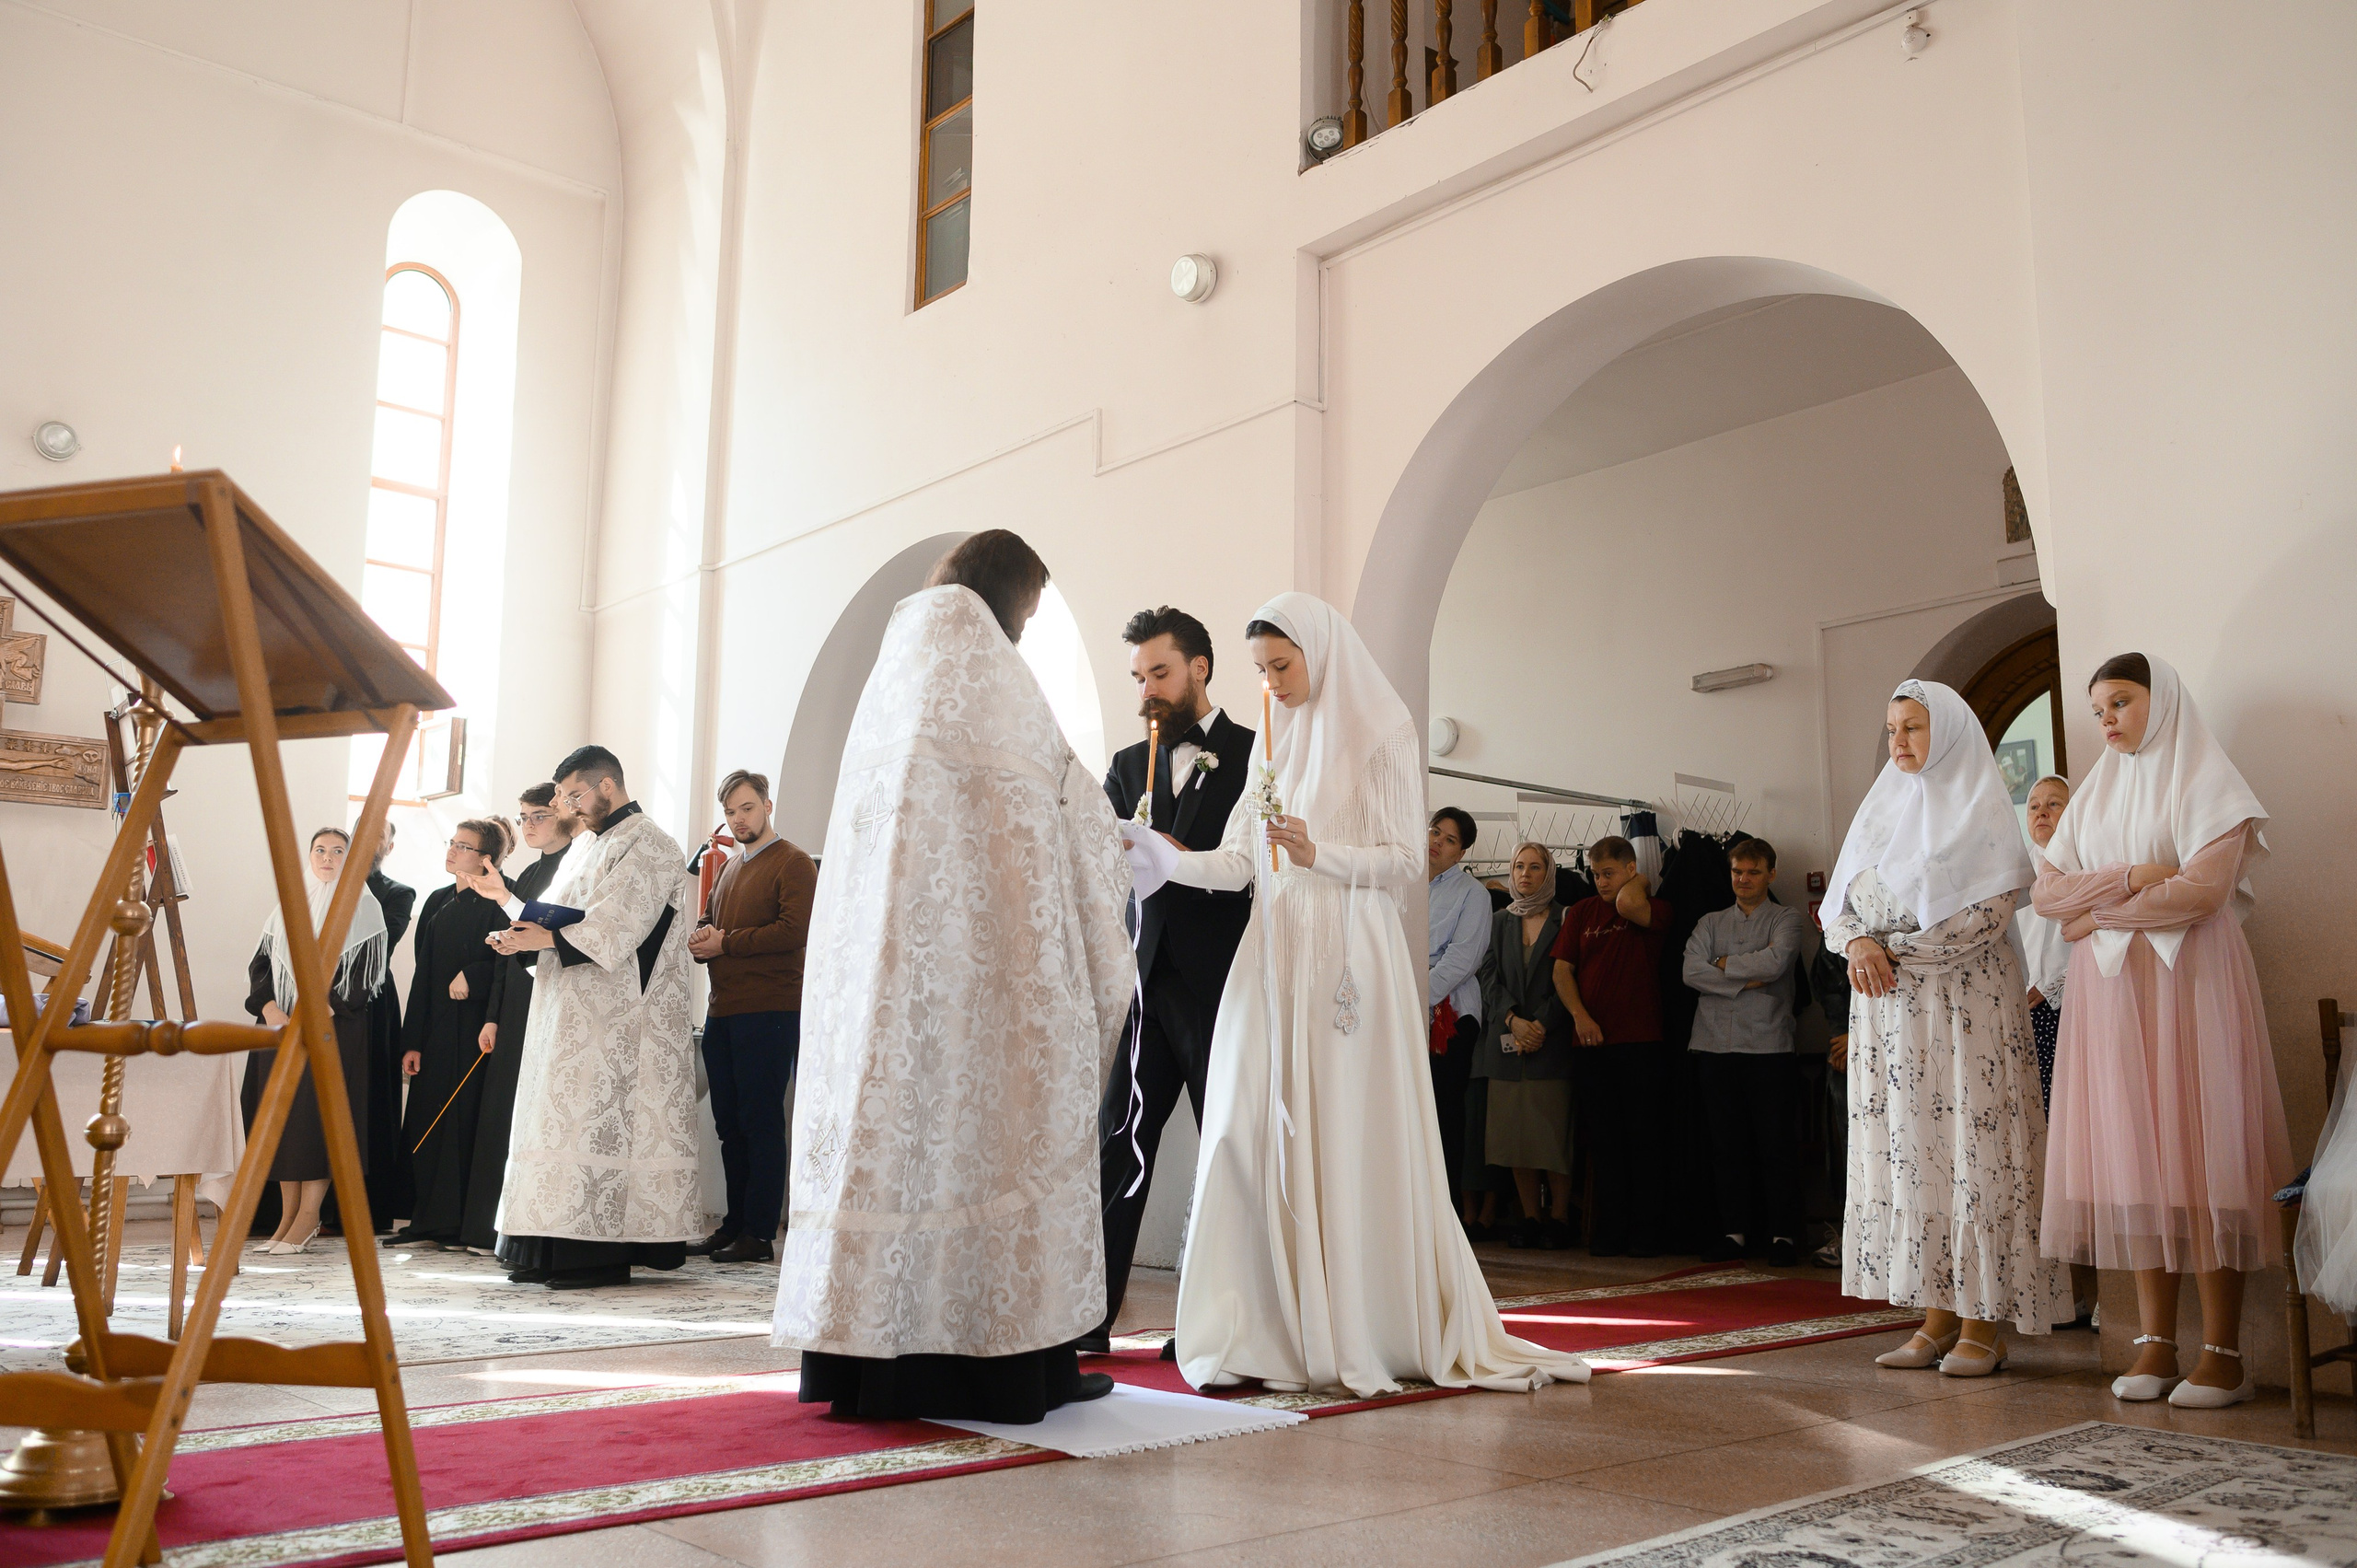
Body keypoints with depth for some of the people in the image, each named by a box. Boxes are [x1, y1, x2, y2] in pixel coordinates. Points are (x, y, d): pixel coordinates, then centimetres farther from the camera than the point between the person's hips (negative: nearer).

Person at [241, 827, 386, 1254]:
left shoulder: (362, 906, 2)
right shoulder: (289, 906, 16)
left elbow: (367, 971, -5)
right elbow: (261, 962, 13)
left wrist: (325, 1009, -15)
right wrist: (269, 1008, -4)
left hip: (333, 1028, -5)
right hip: (281, 1025, 5)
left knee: (318, 1116, -8)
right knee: (281, 1113, 3)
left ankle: (308, 1217, -3)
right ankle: (287, 1216, 9)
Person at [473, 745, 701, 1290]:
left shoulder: (647, 845, -7)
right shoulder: (598, 848, 23)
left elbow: (615, 926, -18)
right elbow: (563, 921, 23)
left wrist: (545, 938, -22)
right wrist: (505, 896, 18)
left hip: (616, 1020, -9)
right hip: (576, 1019, 9)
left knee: (602, 1124, -10)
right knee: (569, 1122, 7)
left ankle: (605, 1255, -7)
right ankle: (560, 1252, 9)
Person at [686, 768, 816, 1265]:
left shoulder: (792, 864, -5)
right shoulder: (730, 866, 23)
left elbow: (794, 931, -17)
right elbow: (709, 923, 26)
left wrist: (725, 942, -12)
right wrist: (700, 937, 2)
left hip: (769, 1010, -8)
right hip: (722, 1010, 8)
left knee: (761, 1122, -6)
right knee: (729, 1124, 11)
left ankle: (760, 1234, -2)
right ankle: (734, 1225, 19)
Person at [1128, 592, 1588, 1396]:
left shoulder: (1381, 734, 0)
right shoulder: (1275, 741, 18)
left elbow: (1406, 861, -6)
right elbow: (1239, 860, 12)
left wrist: (1321, 854, -21)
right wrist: (1168, 860, -4)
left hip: (1348, 963, -6)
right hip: (1273, 965, 6)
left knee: (1350, 1144, -3)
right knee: (1251, 1136, -1)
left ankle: (1370, 1334, 9)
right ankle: (1269, 1329, 5)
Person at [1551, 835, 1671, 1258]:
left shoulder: (1655, 909, 2)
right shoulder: (1581, 913, 13)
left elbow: (1629, 905, -22)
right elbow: (1562, 969, 9)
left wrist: (1640, 882, -1)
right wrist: (1579, 1015, -5)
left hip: (1641, 1042, -3)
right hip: (1591, 1043, 4)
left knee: (1645, 1140, 1)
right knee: (1603, 1141, 7)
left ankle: (1645, 1230, 8)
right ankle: (1609, 1231, 13)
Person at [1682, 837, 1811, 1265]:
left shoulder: (1787, 920, 7)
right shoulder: (1709, 923, 16)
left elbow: (1777, 962, -13)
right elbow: (1692, 972, 0)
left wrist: (1725, 964, -2)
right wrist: (1747, 979, -7)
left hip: (1769, 1045, -3)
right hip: (1716, 1045, 3)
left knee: (1777, 1144, -2)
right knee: (1726, 1144, 5)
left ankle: (1784, 1233, 7)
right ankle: (1736, 1229, 14)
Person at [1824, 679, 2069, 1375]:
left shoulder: (1982, 807, 0)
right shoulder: (1881, 808, 16)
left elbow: (1989, 911, -11)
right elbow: (1840, 901, 12)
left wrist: (1895, 950, -14)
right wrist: (1860, 944, -10)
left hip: (1964, 999, -5)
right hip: (1888, 1006, 5)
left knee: (1969, 1150, -6)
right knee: (1907, 1149, 3)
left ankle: (1983, 1324, -1)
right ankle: (1937, 1318, 8)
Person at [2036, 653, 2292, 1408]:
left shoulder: (2206, 782, 0)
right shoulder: (2094, 795, 17)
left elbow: (2201, 891, -13)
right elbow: (2048, 892, 7)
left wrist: (2098, 913, -5)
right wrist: (2133, 877, -8)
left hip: (2190, 985, -5)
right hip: (2110, 994, 5)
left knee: (2199, 1153, -6)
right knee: (2133, 1156, 2)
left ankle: (2223, 1351, -3)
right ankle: (2156, 1342, 6)